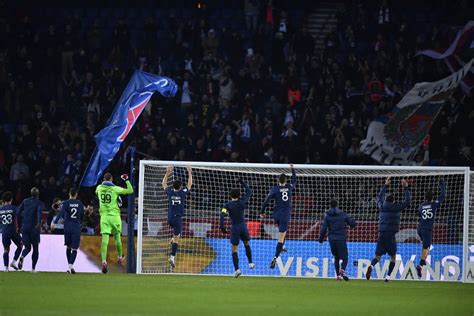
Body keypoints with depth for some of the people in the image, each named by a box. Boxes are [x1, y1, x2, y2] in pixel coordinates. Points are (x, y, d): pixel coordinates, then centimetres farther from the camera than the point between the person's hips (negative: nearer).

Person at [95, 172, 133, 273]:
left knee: (105, 240, -8)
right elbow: (130, 191, -5)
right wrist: (127, 180, 6)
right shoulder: (115, 188, -6)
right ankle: (120, 257, 36)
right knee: (117, 238, 18)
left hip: (104, 216, 1)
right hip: (114, 215, -1)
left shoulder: (99, 187, 4)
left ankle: (104, 261, -24)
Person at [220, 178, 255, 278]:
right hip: (243, 226, 2)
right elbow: (249, 191, 13)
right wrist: (242, 182, 21)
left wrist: (222, 227, -18)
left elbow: (222, 214, -21)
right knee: (246, 244, 26)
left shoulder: (227, 205, -7)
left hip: (234, 228, -2)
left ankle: (237, 269, -10)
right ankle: (250, 263, 29)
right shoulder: (242, 202, -2)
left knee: (234, 249, 1)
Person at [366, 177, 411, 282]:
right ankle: (388, 276, 2)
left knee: (378, 256, 5)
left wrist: (385, 186, 37)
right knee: (393, 257, 10)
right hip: (391, 234, -4)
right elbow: (407, 202, 1)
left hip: (381, 234, 4)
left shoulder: (382, 206, 11)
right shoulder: (395, 207, -3)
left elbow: (379, 198, 31)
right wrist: (406, 188, 7)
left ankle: (371, 266, -27)